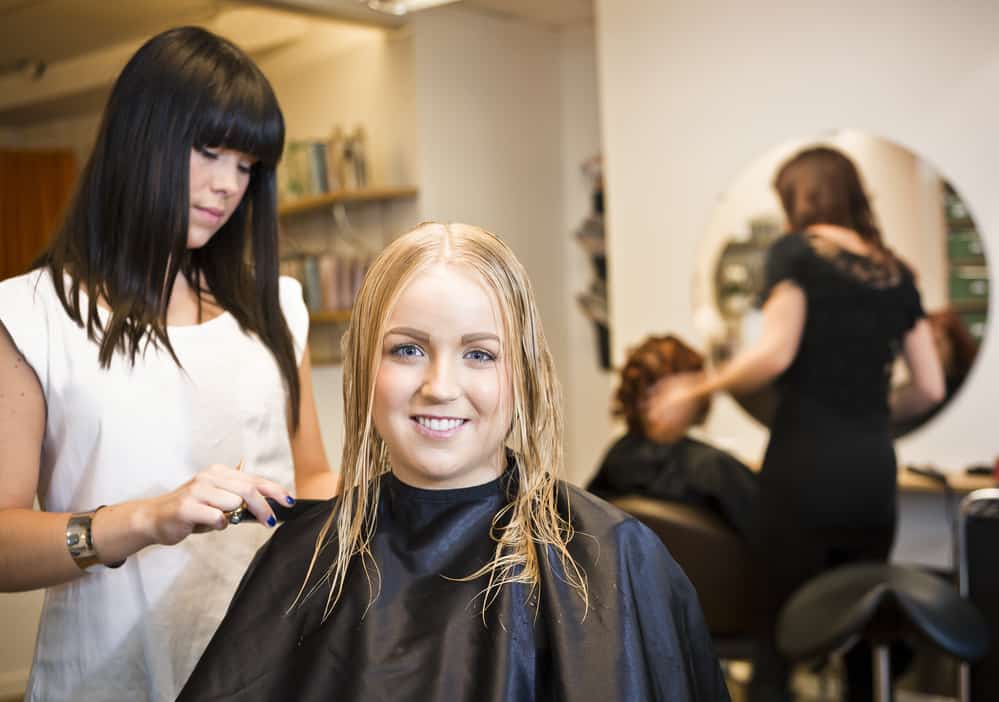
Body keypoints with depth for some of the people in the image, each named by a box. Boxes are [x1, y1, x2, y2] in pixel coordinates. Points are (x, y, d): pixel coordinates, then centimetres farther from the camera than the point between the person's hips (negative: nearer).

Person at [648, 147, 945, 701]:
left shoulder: (795, 251, -2)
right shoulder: (896, 272, 13)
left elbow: (775, 354, -15)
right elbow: (930, 388, 11)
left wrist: (694, 392, -4)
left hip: (807, 464, -5)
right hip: (872, 469, 5)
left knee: (779, 630, 2)